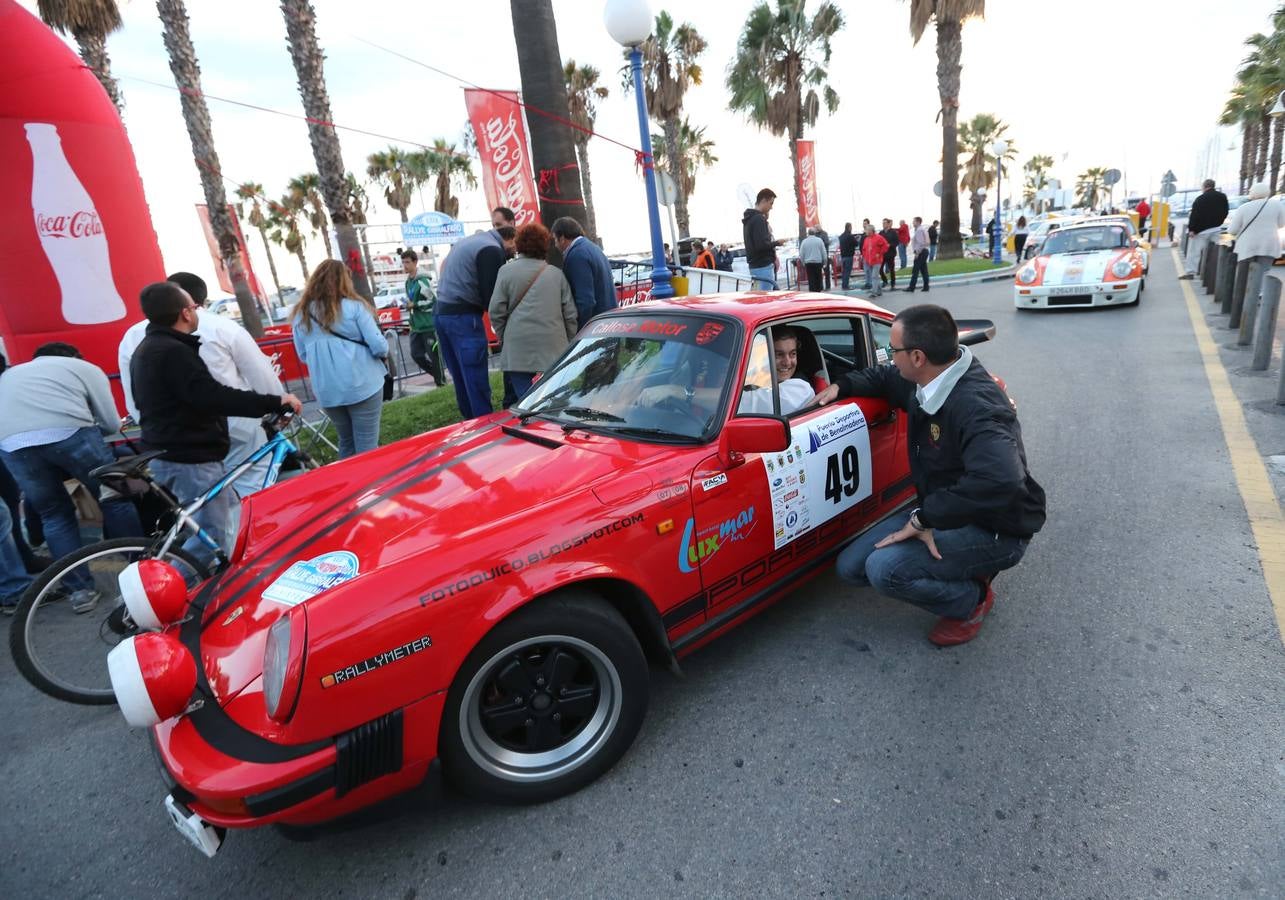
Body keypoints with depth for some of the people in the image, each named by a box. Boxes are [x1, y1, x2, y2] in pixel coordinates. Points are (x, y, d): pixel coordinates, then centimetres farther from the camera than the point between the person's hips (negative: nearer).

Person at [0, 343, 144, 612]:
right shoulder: (85, 367, 25)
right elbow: (111, 424, 16)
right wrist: (89, 431, 37)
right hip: (69, 432, -3)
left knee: (54, 515, 17)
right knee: (114, 498, 13)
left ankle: (81, 590, 17)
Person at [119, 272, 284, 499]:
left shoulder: (133, 336, 6)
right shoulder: (222, 326, -3)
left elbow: (135, 402, 10)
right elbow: (263, 377, 0)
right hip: (234, 426, -3)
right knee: (254, 497, 3)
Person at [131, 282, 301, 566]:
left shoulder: (146, 350, 15)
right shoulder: (173, 352, -21)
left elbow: (141, 401, 28)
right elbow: (214, 397, -31)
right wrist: (275, 402, -32)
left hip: (169, 454, 11)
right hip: (189, 460, -11)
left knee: (228, 508, 21)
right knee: (212, 537, -6)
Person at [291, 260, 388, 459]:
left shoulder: (300, 313, 6)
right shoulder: (353, 306, -7)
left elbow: (303, 356, 12)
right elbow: (378, 346, -10)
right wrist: (384, 353, 11)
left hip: (326, 391, 5)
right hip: (362, 385, -4)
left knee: (346, 443, 20)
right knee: (367, 445, 1)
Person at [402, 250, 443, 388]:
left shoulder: (422, 280, -15)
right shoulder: (408, 281, 12)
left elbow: (433, 301, -17)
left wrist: (414, 305, -16)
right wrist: (408, 304, 7)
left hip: (429, 324, -8)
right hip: (416, 326, 8)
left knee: (434, 354, 0)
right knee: (416, 354, 8)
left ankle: (440, 382, 14)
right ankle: (437, 375, 25)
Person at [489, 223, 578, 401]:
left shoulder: (506, 271, 5)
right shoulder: (557, 273, 12)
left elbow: (496, 311, 3)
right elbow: (570, 314, 10)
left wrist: (503, 338, 18)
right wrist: (569, 343, 20)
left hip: (518, 349, -2)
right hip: (553, 349, 2)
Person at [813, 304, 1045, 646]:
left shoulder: (975, 406, -31)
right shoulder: (929, 378, -3)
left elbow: (999, 480, -46)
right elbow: (884, 378, 19)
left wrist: (925, 518, -37)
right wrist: (842, 386, 2)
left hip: (994, 531, -9)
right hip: (937, 509, 9)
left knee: (884, 569, -30)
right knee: (851, 566, 3)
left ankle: (972, 599, 0)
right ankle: (963, 566, 15)